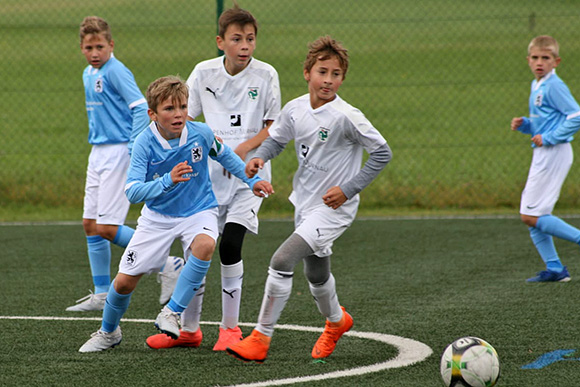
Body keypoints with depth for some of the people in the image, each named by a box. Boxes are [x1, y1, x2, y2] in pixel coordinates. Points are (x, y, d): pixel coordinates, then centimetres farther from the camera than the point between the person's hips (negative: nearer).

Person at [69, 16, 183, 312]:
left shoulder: (116, 71, -13)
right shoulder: (88, 74, 15)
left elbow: (141, 108, -19)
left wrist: (134, 150, -24)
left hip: (119, 153, -9)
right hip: (97, 153, 9)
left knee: (107, 228, -12)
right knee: (91, 224, 8)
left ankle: (167, 264, 0)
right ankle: (101, 295, 15)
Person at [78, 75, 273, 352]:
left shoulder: (200, 133, -14)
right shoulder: (145, 143, -21)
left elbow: (224, 155, 9)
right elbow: (132, 191, -30)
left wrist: (252, 180, 9)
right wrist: (167, 181, -44)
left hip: (198, 211, 0)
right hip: (158, 216, 0)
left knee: (204, 245, -36)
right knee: (124, 281, 0)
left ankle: (171, 313, -21)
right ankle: (108, 332, 32)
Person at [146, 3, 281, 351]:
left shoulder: (266, 75, -5)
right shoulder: (204, 73, 1)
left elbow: (274, 126, -1)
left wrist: (245, 147, -16)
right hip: (209, 172, 3)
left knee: (230, 244, -15)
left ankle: (231, 327, 0)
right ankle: (189, 329, 17)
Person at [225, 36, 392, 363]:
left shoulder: (346, 116, -20)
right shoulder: (296, 109, -3)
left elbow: (382, 153, -14)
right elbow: (277, 138, 16)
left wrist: (349, 189, -17)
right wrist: (260, 157, -6)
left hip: (334, 209, -7)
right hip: (304, 203, 7)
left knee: (281, 261, -20)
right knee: (316, 275, 23)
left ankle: (261, 339, -11)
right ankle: (336, 321, 54)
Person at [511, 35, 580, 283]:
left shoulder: (554, 86, -14)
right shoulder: (536, 86, 16)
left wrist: (548, 138, -19)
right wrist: (524, 125, 6)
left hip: (554, 153, -10)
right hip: (542, 155, 10)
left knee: (531, 216, -11)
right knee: (531, 217, 10)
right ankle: (554, 269, 13)